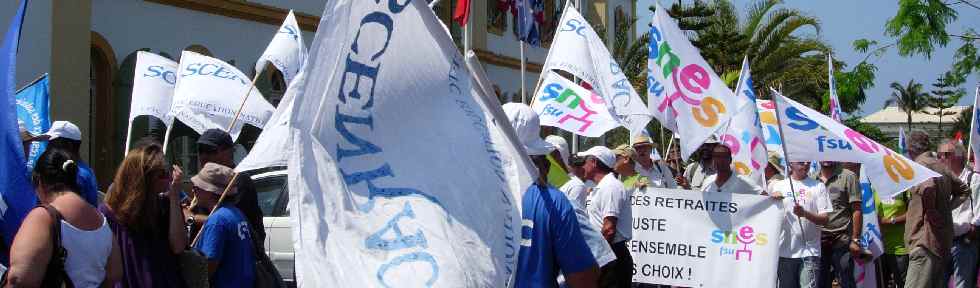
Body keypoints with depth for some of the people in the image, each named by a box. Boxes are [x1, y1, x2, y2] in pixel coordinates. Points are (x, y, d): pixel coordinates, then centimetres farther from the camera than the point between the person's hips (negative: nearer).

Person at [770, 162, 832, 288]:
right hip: (785, 251, 2)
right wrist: (772, 198, -11)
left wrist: (805, 213, -17)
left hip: (809, 252, -2)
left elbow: (824, 219, 1)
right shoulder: (778, 186, 10)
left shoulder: (818, 186, 6)